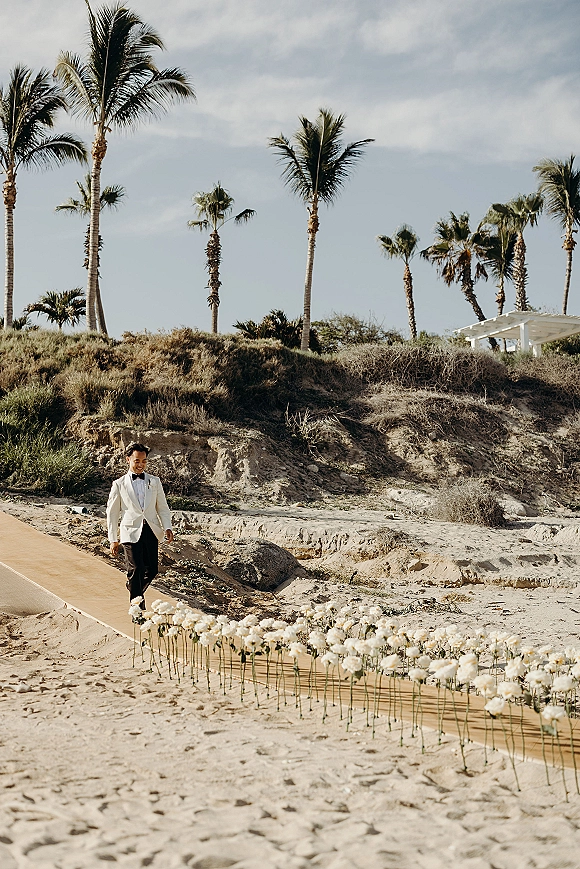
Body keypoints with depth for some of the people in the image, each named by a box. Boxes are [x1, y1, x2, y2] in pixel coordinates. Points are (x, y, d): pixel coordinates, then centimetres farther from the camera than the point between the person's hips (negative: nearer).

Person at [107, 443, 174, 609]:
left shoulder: (154, 482, 12)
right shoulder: (119, 484, 5)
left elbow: (162, 508, 14)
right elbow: (112, 513, 8)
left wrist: (167, 528, -3)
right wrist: (113, 540, 4)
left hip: (151, 531, 3)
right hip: (131, 532, -3)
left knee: (152, 570, 5)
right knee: (136, 569, -11)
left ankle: (136, 591, 34)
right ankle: (137, 608, -3)